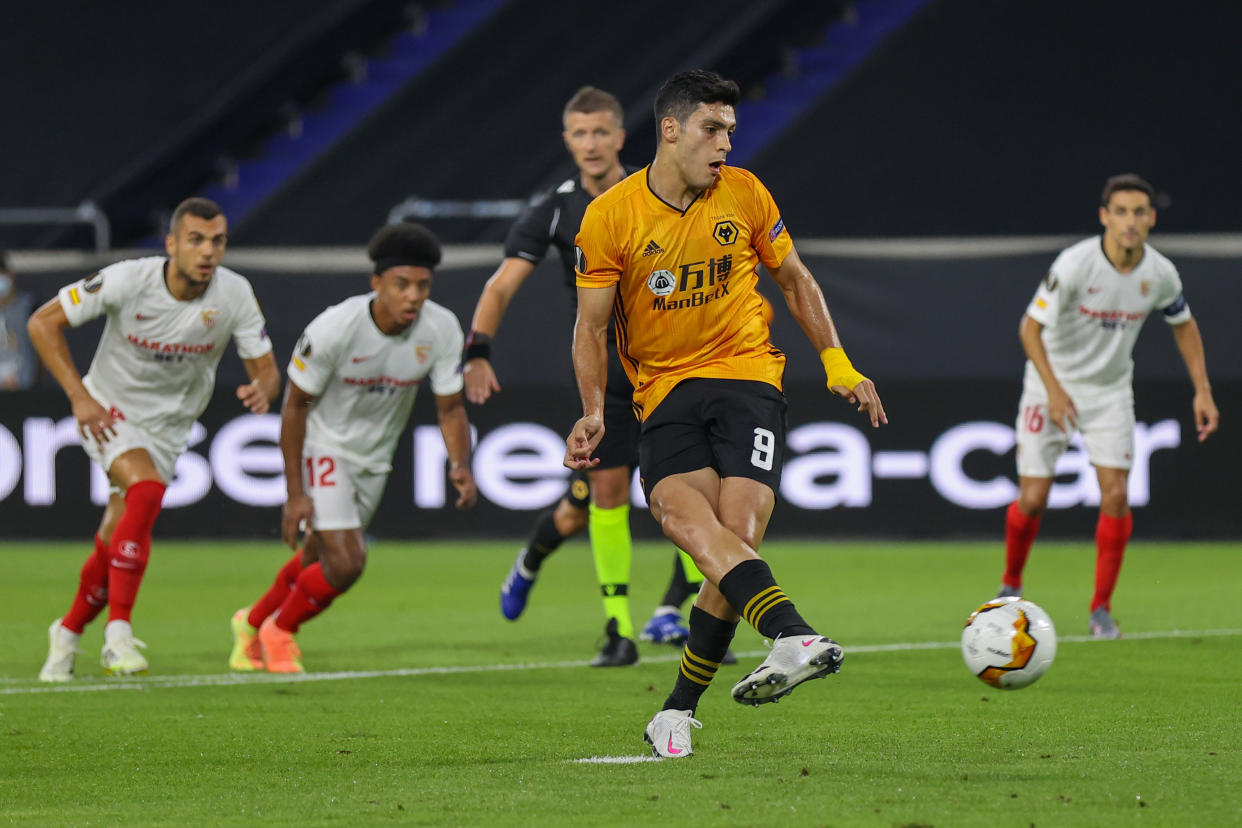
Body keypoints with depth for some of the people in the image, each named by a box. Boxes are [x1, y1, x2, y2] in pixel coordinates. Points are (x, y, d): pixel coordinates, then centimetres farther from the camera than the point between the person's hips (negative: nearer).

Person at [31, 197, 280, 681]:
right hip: (109, 411, -3)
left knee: (114, 544, 1)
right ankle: (119, 631, -25)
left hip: (169, 424, 3)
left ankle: (68, 632, 28)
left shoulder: (235, 295, -16)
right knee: (146, 491, -30)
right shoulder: (127, 281, -24)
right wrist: (79, 396, -22)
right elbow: (43, 323, -17)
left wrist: (262, 390, -35)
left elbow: (266, 368, -9)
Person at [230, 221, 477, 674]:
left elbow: (450, 407, -7)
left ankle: (253, 622, 45)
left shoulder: (441, 329, -18)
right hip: (325, 446, -5)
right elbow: (295, 404, -17)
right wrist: (295, 494, -18)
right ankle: (279, 631, 13)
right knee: (345, 564, -16)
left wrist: (461, 467, -26)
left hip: (375, 458, 5)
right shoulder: (334, 328, -29)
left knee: (319, 558, 18)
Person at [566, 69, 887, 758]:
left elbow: (795, 281, 18)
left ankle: (678, 711, -8)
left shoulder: (743, 194, 5)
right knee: (679, 509, -30)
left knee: (738, 532, -18)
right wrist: (594, 412, -10)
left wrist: (837, 364, 10)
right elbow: (591, 326, 4)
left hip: (746, 372, 1)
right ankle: (793, 638, -47)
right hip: (665, 387, -1)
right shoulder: (609, 217, -2)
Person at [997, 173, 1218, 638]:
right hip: (1053, 385, -3)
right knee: (1033, 498, -6)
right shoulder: (1075, 264, -24)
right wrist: (1054, 389, -29)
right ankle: (1010, 586, 21)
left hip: (1111, 390, 3)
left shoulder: (1160, 274, -10)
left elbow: (1184, 326, 9)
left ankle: (1101, 608, 1)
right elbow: (1030, 326, -19)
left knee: (1115, 495, -10)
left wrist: (1202, 391, 3)